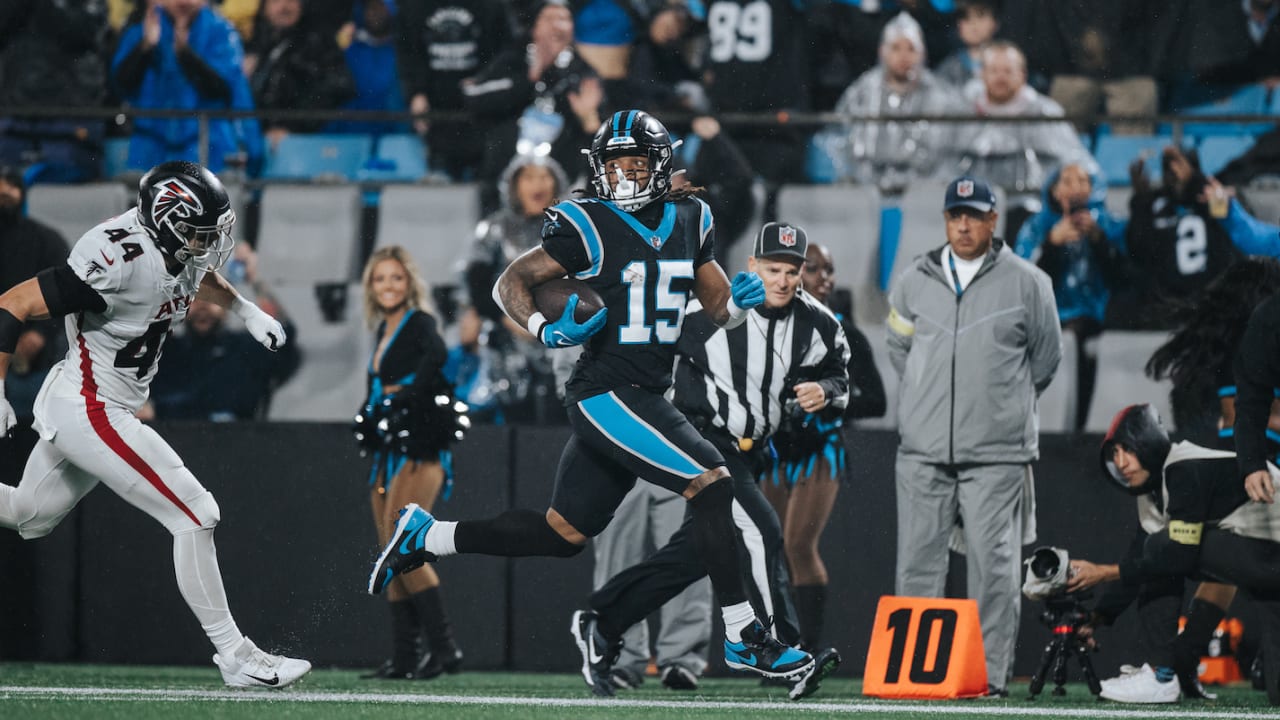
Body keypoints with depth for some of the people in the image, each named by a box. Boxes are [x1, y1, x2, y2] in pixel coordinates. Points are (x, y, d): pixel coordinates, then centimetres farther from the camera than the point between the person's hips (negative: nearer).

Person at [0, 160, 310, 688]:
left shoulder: (182, 249, -4)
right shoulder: (122, 263, -30)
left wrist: (246, 311, 12)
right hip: (89, 412, -10)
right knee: (194, 515, -9)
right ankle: (234, 657, -1)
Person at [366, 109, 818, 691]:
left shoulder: (689, 221, 10)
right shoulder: (590, 226, -8)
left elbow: (719, 309, 17)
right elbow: (512, 282, -4)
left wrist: (738, 300, -6)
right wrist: (546, 331, -22)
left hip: (644, 397, 8)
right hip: (607, 393, -8)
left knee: (563, 534, 13)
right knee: (711, 483, -18)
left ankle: (426, 536, 28)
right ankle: (744, 638, -12)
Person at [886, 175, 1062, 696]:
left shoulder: (1026, 282, 2)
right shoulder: (914, 282, 10)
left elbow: (1045, 359, 11)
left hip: (996, 453, -3)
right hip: (923, 451, 3)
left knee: (994, 565, -5)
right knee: (917, 563, 1)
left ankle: (991, 676, -3)